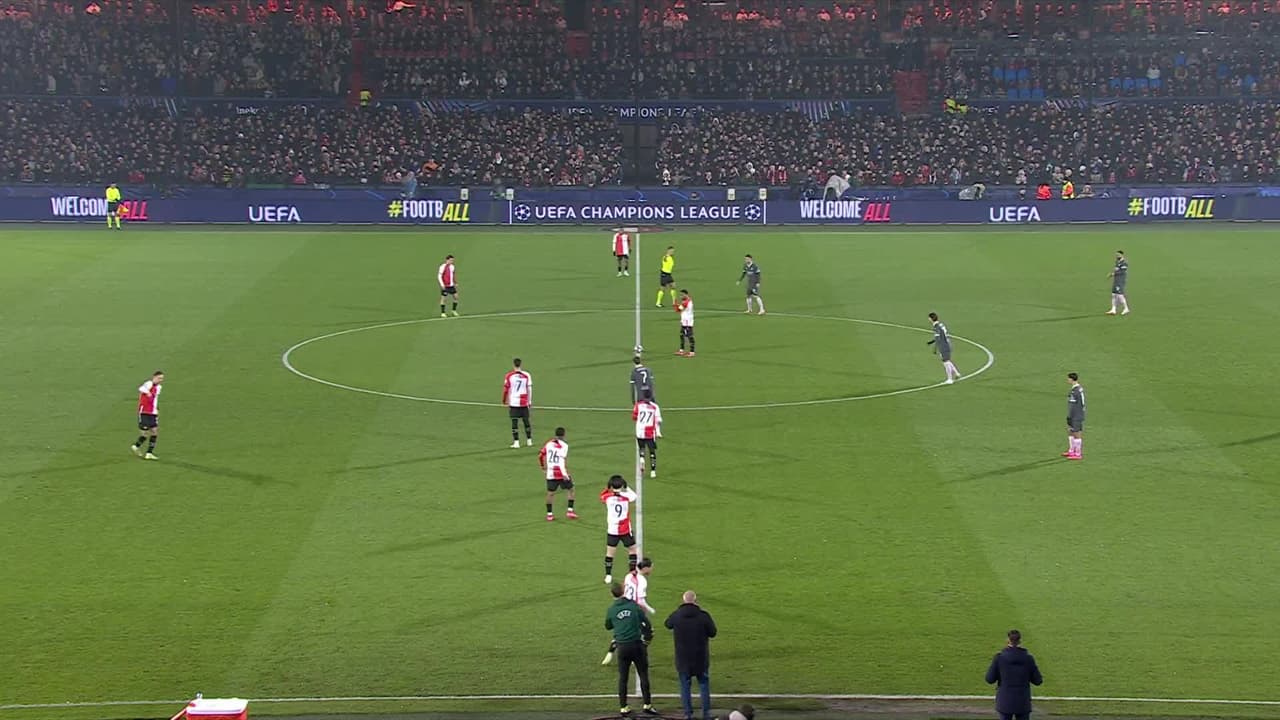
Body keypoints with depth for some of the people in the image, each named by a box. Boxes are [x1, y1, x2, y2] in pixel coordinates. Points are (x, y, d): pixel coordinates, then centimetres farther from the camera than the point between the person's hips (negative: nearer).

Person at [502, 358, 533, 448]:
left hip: (513, 403, -2)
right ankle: (529, 441, 21)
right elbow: (529, 389, 1)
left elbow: (506, 389, -2)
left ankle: (516, 442, -2)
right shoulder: (526, 375, -1)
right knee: (526, 421, 13)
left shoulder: (509, 376, -5)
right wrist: (530, 402, 10)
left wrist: (504, 400, 13)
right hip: (524, 403, 2)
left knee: (514, 422, 2)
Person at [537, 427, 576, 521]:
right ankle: (570, 511, 7)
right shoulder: (564, 445, -8)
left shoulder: (549, 444, 8)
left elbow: (540, 455, 12)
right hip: (561, 473, -4)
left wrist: (542, 466, 25)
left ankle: (549, 514, 12)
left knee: (550, 493, 12)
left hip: (550, 473, 4)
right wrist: (567, 473, -18)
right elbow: (565, 460, -17)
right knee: (570, 490, 13)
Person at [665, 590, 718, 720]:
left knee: (685, 686, 11)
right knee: (704, 684, 15)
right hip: (701, 656, 0)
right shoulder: (703, 615, -15)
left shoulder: (676, 615, -10)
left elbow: (667, 624, 12)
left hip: (683, 658, 0)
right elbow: (713, 633, -5)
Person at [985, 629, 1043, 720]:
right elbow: (1037, 681, 0)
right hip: (1023, 702, 1)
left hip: (1005, 701, -1)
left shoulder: (1000, 657, -10)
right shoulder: (1028, 658, -6)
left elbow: (990, 679, -6)